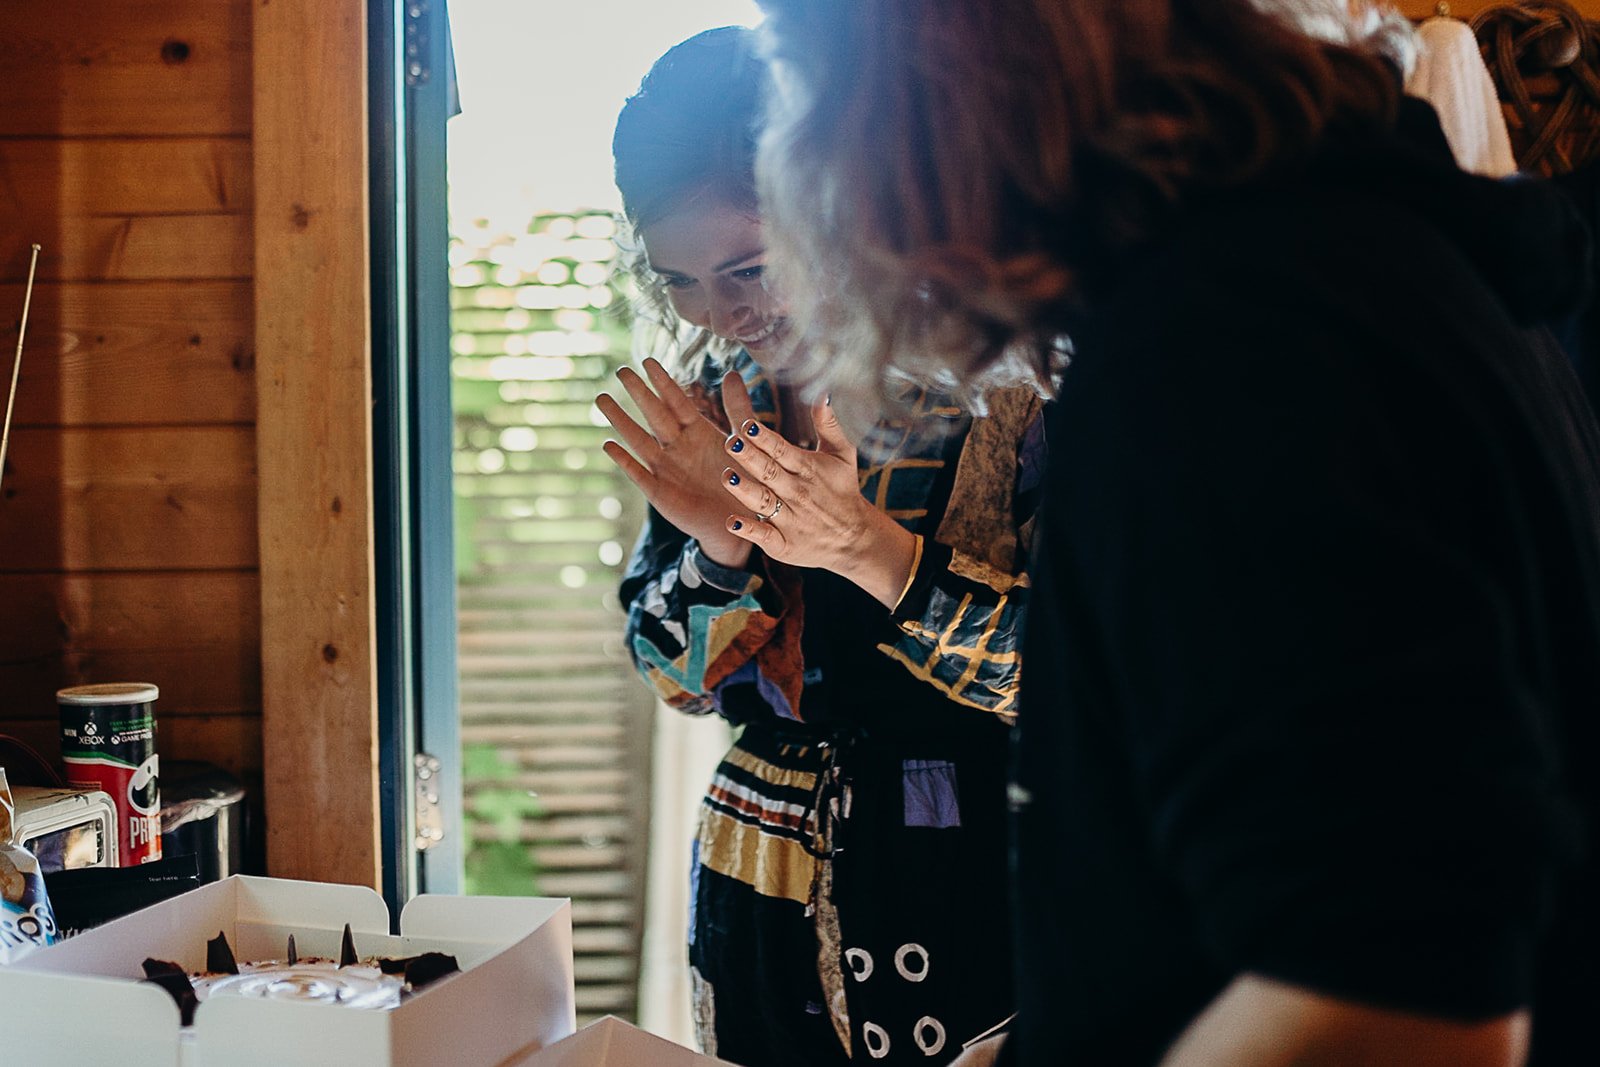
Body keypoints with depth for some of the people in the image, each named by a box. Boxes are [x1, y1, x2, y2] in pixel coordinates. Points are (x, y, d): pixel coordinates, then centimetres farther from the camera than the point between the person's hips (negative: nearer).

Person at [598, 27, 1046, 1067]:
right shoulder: (716, 393, 1)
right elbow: (678, 677, 5)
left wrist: (868, 546, -29)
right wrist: (721, 550, -16)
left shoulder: (1007, 374, -15)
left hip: (975, 903, -4)